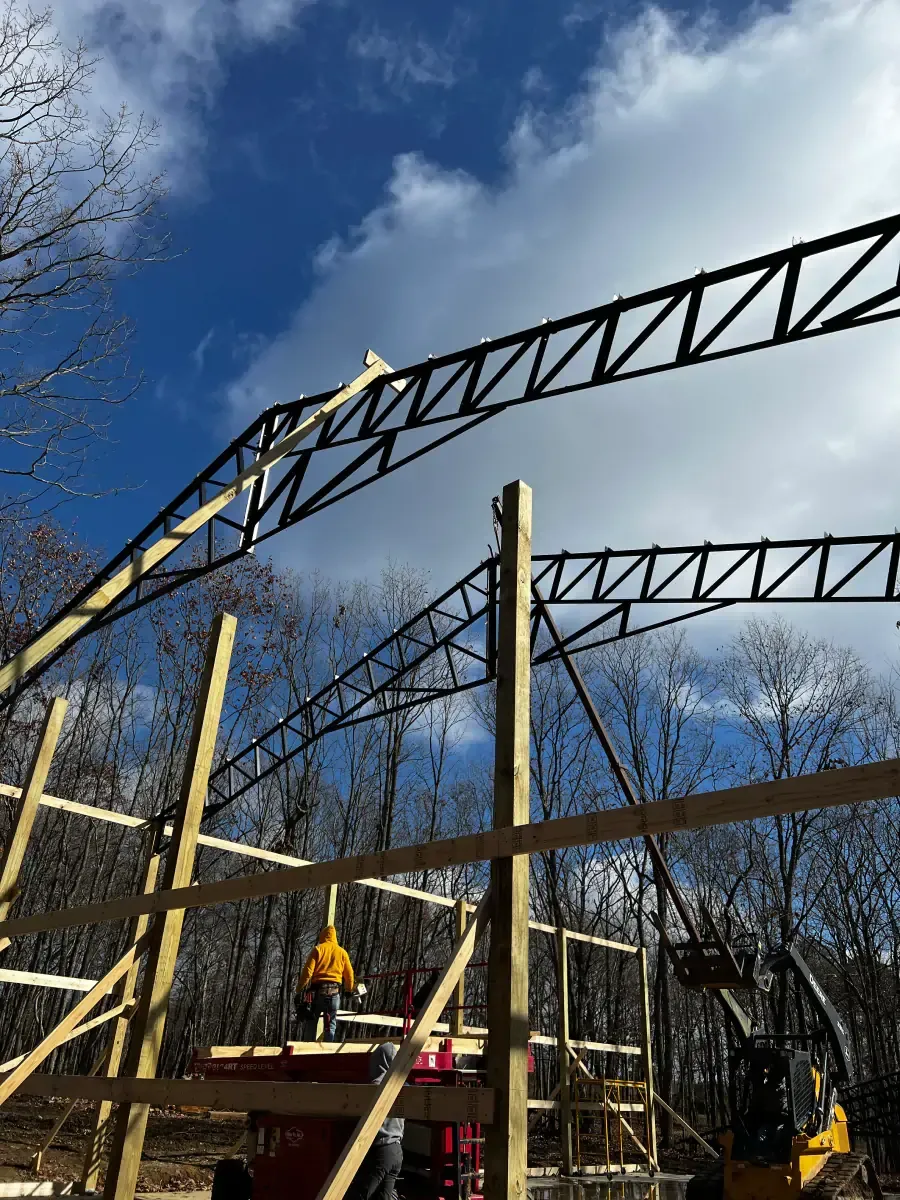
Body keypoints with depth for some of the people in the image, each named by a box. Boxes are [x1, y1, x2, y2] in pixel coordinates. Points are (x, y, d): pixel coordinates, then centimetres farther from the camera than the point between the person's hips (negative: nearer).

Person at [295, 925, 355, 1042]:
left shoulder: (318, 949, 2)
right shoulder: (342, 952, 11)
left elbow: (307, 971, -7)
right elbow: (349, 974, 13)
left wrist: (299, 991, -5)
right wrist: (349, 991, 28)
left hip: (317, 990, -2)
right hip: (334, 992, 2)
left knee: (310, 1022, 8)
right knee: (330, 1025, 9)